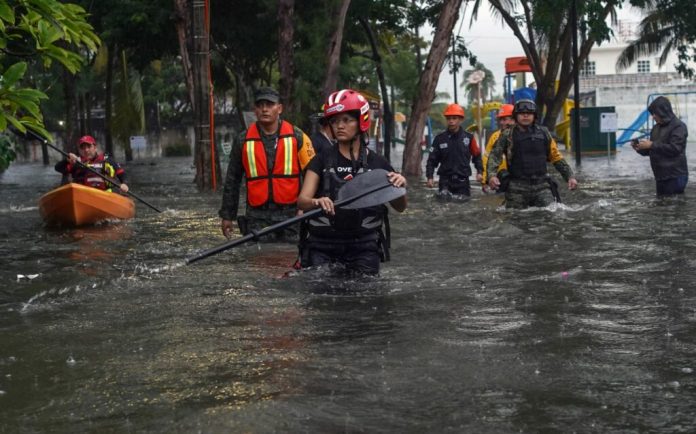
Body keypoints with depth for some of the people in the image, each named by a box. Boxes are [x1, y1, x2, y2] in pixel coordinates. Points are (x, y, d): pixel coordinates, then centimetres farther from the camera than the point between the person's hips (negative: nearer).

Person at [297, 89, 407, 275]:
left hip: (364, 247, 0)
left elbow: (399, 207, 5)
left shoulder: (377, 163, 6)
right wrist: (317, 202, -28)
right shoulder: (321, 161, 5)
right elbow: (302, 201, -6)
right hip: (322, 246, 0)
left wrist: (399, 188, -17)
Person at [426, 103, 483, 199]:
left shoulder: (469, 137, 1)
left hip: (463, 181, 1)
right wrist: (429, 177, -6)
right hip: (445, 180, -1)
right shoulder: (440, 138, 1)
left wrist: (479, 171, 1)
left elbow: (477, 155, 13)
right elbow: (432, 159, 5)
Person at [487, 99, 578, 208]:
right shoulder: (507, 135, 4)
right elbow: (495, 155, -4)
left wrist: (570, 176, 9)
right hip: (517, 187, -1)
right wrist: (492, 175, -22)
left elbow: (557, 158, 17)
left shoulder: (543, 133, 12)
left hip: (541, 185, 1)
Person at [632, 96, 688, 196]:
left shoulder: (678, 126, -9)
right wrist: (640, 149, 1)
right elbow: (650, 151, 22)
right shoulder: (656, 128, 16)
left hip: (675, 177, -8)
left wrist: (652, 145, -19)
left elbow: (674, 149, -21)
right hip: (660, 177, 8)